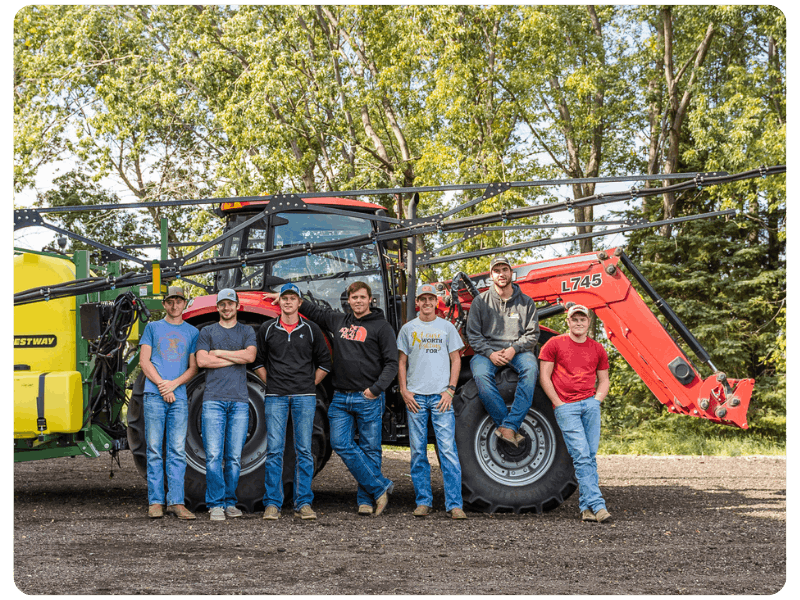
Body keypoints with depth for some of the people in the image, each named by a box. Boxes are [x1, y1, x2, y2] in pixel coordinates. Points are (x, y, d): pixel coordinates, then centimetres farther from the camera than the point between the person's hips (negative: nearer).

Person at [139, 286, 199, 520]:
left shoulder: (192, 332, 14)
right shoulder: (153, 327, 13)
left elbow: (193, 367, 8)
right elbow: (144, 361, 5)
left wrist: (174, 384, -8)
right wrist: (161, 384, -8)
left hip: (179, 396, 1)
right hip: (154, 395, -1)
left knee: (178, 451, -2)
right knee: (155, 450, -2)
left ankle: (176, 502, -1)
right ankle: (155, 502, 1)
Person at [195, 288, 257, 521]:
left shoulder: (247, 331, 15)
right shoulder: (207, 332, 14)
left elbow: (250, 356, -4)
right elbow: (202, 360, -1)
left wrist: (218, 353, -2)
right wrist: (235, 358, -1)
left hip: (239, 401, 1)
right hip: (213, 399, -1)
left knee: (235, 456, 0)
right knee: (214, 455, -8)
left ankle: (230, 502, 8)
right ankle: (216, 504, -4)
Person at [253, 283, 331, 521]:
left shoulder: (311, 329, 7)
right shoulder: (267, 329, 8)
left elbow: (324, 362, 13)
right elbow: (258, 361, 16)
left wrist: (310, 385, 5)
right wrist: (271, 383, 6)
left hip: (304, 396, 0)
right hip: (275, 397, 0)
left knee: (304, 450, 0)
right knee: (274, 450, -3)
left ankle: (304, 503, 5)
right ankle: (272, 504, 3)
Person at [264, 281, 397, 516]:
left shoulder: (381, 326, -1)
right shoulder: (338, 321, 13)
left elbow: (391, 363, -4)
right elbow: (314, 312, 29)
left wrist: (376, 388, -15)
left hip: (369, 399, -4)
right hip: (341, 397, 4)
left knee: (369, 449, 0)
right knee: (341, 443, -7)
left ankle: (366, 499, 10)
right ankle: (379, 487, -1)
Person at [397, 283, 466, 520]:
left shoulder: (446, 327, 9)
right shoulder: (408, 329, 10)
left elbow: (456, 359, 9)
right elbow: (401, 362, 11)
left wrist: (450, 390, -2)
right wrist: (404, 391, -1)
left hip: (441, 396, -1)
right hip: (416, 396, 1)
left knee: (448, 449, -8)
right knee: (418, 452, 3)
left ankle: (454, 504, -6)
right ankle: (423, 501, 12)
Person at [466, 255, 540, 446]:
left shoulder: (526, 302, 11)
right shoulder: (480, 301, 9)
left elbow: (532, 334, 7)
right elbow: (473, 334, 5)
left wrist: (514, 349, -12)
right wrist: (490, 353, -12)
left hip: (518, 351, 0)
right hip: (488, 352, 0)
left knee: (530, 368, -35)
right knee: (480, 375, -35)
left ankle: (509, 426, -37)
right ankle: (504, 422, -31)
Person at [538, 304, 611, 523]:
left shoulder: (597, 349, 15)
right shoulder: (554, 344, 3)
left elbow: (603, 380, 21)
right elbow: (544, 377, 1)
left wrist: (596, 400, 4)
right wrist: (559, 403, -5)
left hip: (590, 404, 4)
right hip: (566, 407, -4)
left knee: (590, 456, 0)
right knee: (581, 455, -12)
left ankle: (585, 506, 6)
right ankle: (597, 505, -14)